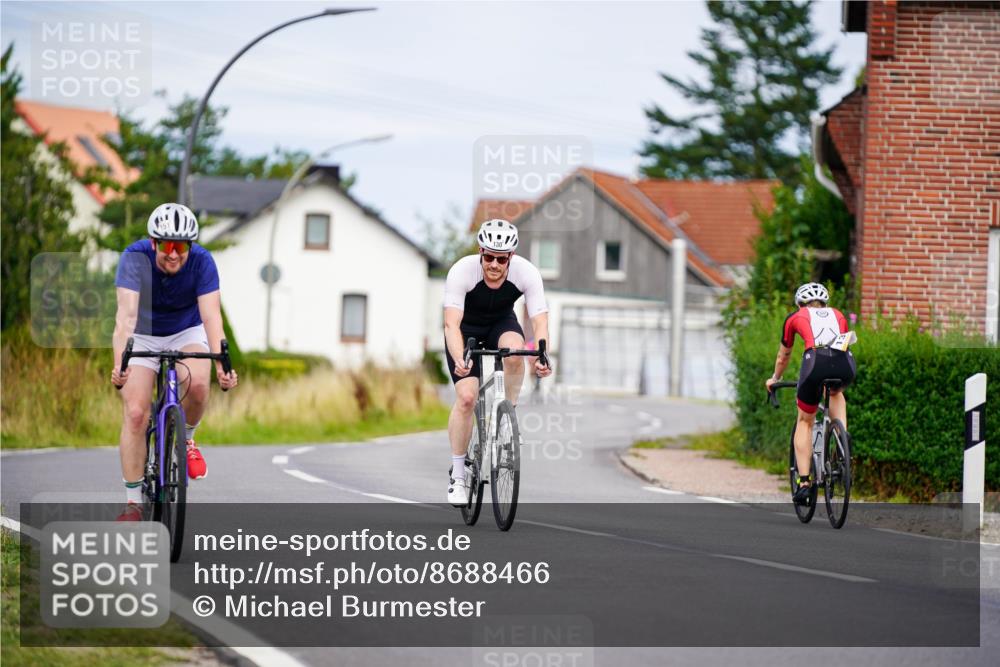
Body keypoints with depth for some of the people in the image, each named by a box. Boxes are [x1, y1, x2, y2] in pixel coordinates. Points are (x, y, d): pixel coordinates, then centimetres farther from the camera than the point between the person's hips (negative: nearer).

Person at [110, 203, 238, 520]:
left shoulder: (202, 262, -25)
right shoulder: (135, 257, -28)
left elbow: (211, 315, -32)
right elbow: (126, 314, -38)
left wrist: (221, 365, -48)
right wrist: (119, 363, -53)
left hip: (187, 333, 1)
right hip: (143, 336, 0)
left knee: (197, 383, -30)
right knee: (135, 414, -15)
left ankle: (185, 438, 1)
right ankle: (133, 502, -5)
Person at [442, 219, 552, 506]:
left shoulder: (526, 273, -27)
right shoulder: (462, 271, -33)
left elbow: (540, 321, -31)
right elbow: (452, 324, -40)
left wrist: (542, 356, -50)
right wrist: (459, 360, -57)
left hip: (501, 323, 2)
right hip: (466, 329, -1)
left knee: (514, 351, -35)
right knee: (466, 397, -18)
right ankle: (458, 475, -4)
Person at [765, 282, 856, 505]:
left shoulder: (795, 318, 28)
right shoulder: (838, 316, 34)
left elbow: (783, 357, 41)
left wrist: (775, 379, 60)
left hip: (816, 362, -2)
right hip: (845, 364, 2)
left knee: (805, 422, 19)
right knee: (836, 393, 38)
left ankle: (804, 482, 9)